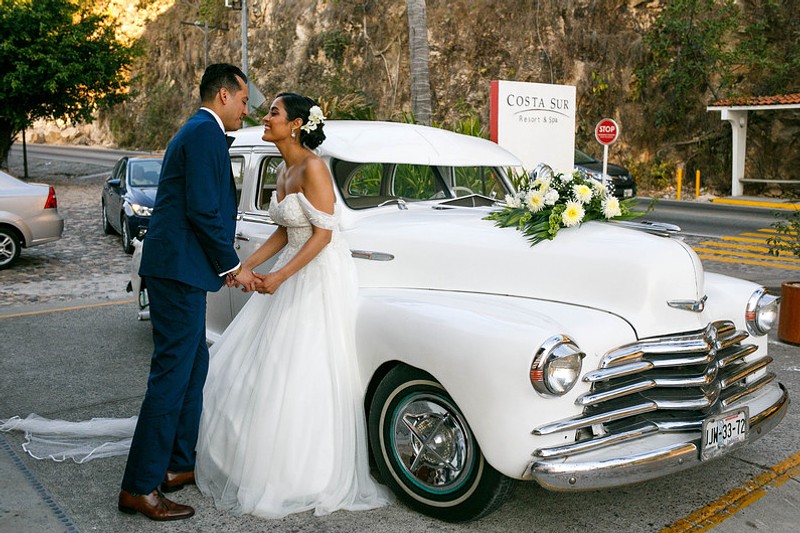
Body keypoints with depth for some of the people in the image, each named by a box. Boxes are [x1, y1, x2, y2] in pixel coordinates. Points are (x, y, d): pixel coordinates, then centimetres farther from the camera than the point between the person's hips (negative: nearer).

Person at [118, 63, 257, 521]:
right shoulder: (206, 133, -12)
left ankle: (179, 465, 26)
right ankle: (140, 488, 0)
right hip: (179, 270, -11)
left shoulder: (198, 132, 21)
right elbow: (203, 210, -20)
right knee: (173, 374, -8)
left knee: (194, 364, 16)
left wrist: (223, 262, 17)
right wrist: (233, 265, -10)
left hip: (177, 269, 11)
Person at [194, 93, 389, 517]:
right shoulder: (283, 170, 8)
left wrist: (279, 277, -23)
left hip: (323, 276, -9)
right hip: (296, 270, 9)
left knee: (309, 377, 0)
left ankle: (308, 475, 19)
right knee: (258, 363, 15)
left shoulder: (313, 168, -19)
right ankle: (257, 452, 34)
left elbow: (324, 233, -21)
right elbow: (285, 232, 12)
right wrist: (247, 265, 3)